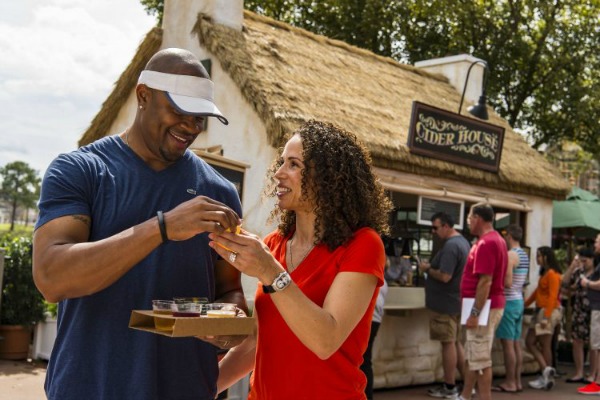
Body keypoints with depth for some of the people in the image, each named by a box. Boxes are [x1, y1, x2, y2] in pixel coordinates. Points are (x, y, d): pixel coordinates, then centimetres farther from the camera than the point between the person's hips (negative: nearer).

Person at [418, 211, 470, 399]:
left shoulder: (450, 245, -21)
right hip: (456, 301, 10)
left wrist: (427, 269, -11)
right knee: (455, 342, 16)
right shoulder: (463, 241, 12)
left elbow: (444, 276, -27)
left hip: (446, 303, -10)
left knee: (448, 343, -1)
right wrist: (432, 267, 12)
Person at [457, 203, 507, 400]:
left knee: (480, 360, -4)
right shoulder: (496, 240, 15)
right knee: (471, 356, 17)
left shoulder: (485, 243, -18)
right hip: (489, 305, 11)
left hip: (484, 308, -11)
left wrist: (475, 313, -23)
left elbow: (485, 281, -24)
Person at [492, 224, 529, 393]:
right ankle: (517, 381, 15)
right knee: (516, 343, 11)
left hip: (509, 302, -9)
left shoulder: (510, 255, -16)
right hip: (519, 301, 9)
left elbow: (507, 283, -20)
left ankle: (510, 383, 0)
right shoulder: (524, 255, 12)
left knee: (508, 343, -4)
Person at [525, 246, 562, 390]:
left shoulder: (552, 274, -13)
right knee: (530, 342, 7)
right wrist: (525, 305, 16)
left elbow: (552, 296, -19)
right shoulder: (544, 273, 16)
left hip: (548, 311, -10)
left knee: (545, 345, -5)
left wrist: (546, 317, -22)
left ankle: (546, 378, 0)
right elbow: (537, 292, 20)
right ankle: (546, 370, 4)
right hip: (540, 311, 10)